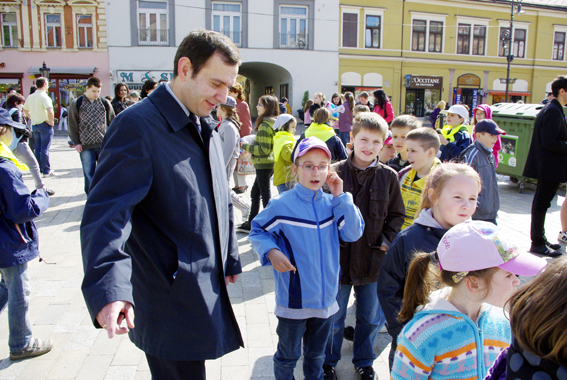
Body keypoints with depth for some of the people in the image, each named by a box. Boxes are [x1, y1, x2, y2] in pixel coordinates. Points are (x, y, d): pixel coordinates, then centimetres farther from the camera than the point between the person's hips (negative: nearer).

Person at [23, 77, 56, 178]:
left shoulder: (30, 97, 9)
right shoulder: (44, 97, -14)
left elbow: (25, 110, 19)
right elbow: (50, 111, -27)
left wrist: (32, 118, 18)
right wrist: (51, 122, -15)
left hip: (34, 125, 7)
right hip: (45, 124, -7)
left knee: (37, 148, 13)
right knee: (45, 149, -4)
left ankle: (39, 170, 19)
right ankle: (46, 171, -1)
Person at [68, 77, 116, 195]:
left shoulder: (105, 103, 6)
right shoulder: (76, 104, 2)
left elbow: (112, 122, 11)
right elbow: (72, 125, 3)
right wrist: (76, 142, -2)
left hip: (104, 145, 1)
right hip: (85, 146, -1)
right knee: (89, 174, 5)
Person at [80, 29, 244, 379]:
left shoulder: (209, 128, 13)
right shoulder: (138, 126, -16)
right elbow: (107, 211, -25)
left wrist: (230, 258, 25)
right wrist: (109, 290, -38)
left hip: (209, 294, 8)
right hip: (172, 304, -8)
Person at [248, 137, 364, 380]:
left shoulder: (332, 203, -2)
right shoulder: (281, 205, -14)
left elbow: (353, 233, -10)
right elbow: (257, 232, -4)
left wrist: (340, 197, -13)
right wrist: (270, 252, -22)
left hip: (326, 296, 4)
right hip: (293, 301, -4)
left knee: (316, 355, 25)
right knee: (288, 355, 16)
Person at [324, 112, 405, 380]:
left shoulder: (388, 177, -2)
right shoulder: (336, 173, -7)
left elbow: (396, 216, 7)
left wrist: (386, 241, -6)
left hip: (373, 260, 2)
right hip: (338, 257, -2)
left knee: (370, 318, 18)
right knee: (333, 317, 14)